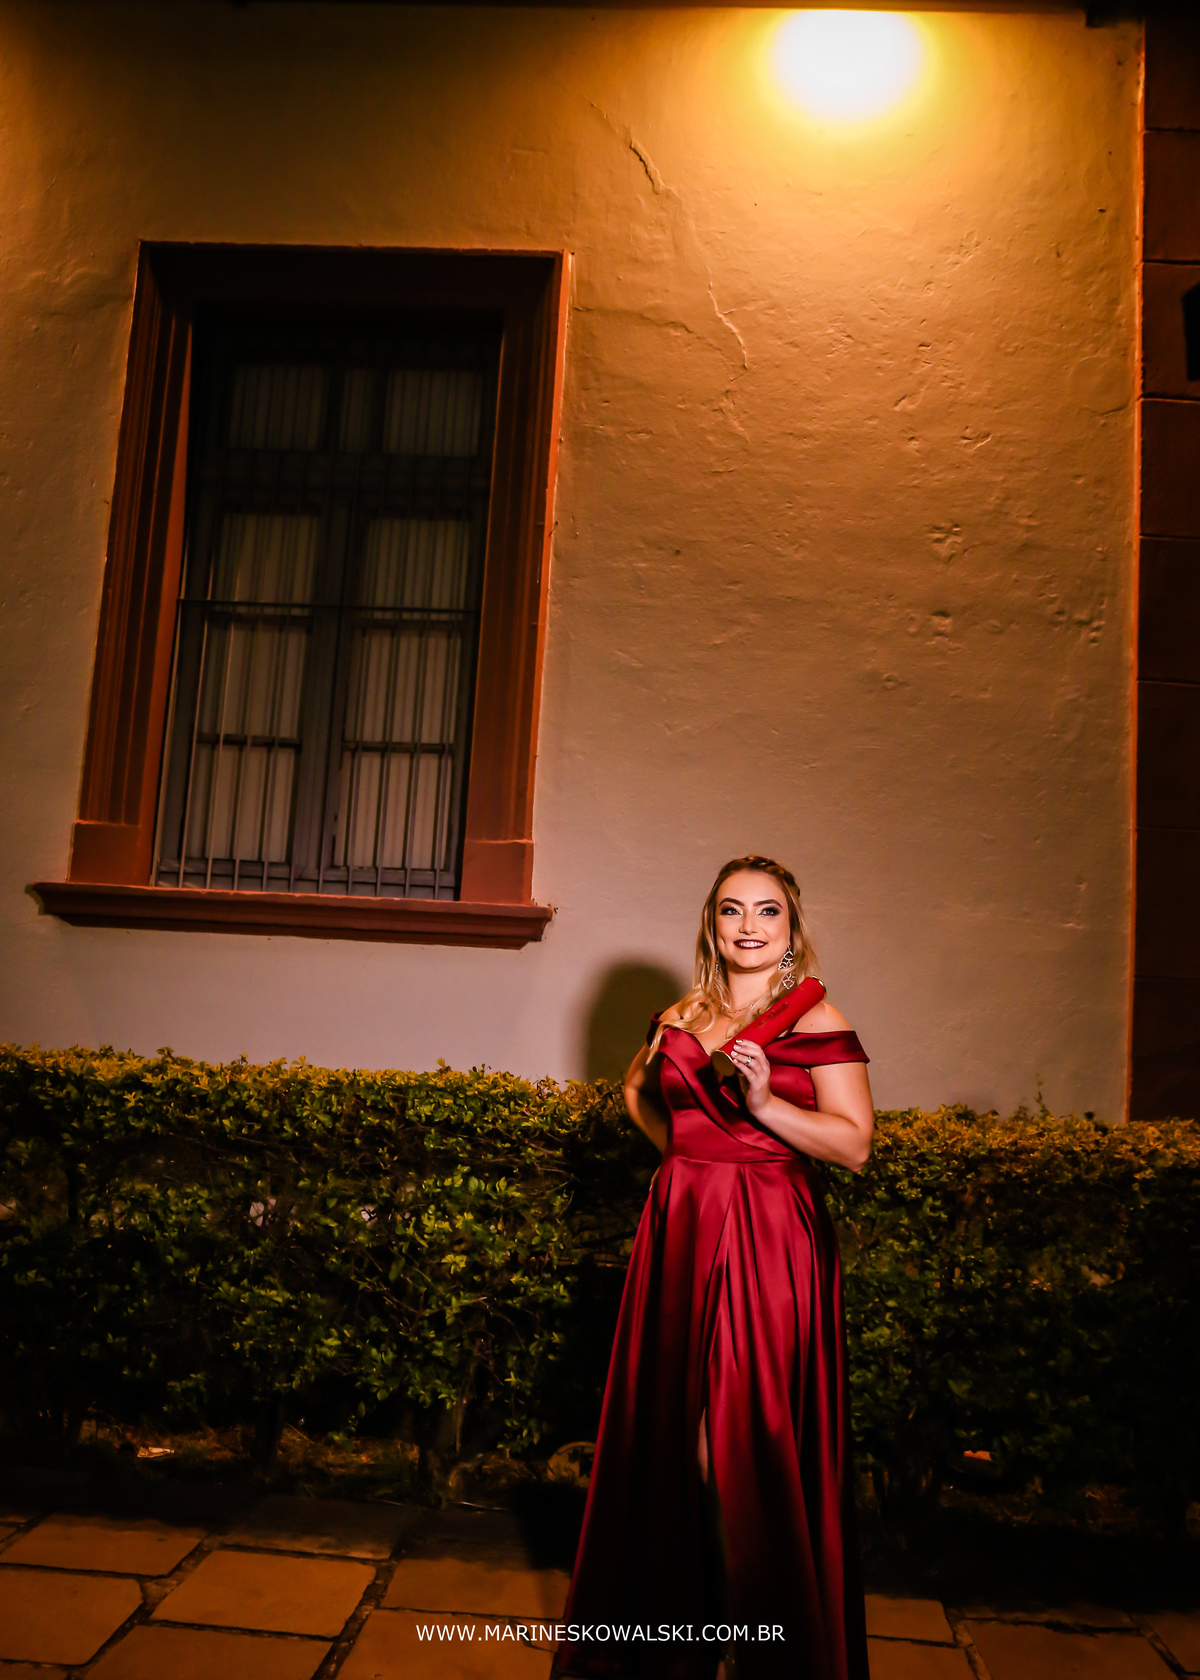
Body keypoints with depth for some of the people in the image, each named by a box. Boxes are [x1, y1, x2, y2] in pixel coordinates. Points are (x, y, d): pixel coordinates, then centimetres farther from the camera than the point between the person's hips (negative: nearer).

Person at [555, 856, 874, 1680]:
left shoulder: (818, 1022, -4)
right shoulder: (679, 1019, 9)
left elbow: (855, 1145, -9)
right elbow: (641, 1091, 28)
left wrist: (765, 1104, -21)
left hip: (771, 1241, -5)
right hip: (681, 1230, 5)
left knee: (748, 1434, -1)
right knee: (678, 1422, 12)